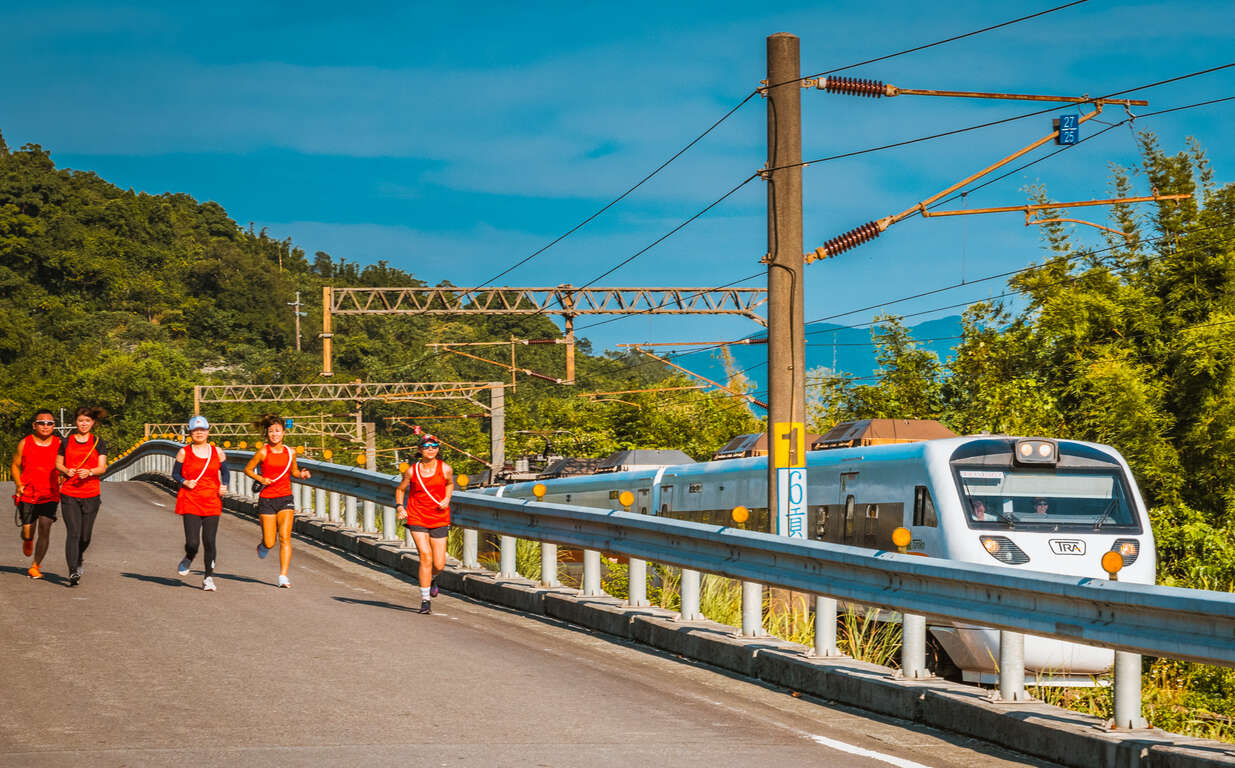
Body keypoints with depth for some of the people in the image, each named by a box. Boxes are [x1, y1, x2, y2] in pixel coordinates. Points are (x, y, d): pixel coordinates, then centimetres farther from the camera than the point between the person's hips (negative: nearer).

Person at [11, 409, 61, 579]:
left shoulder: (59, 444, 2)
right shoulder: (24, 443, 0)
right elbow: (15, 465, 11)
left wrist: (63, 482, -3)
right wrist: (19, 485, -3)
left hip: (50, 496, 0)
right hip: (27, 495, 0)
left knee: (45, 530, -9)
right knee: (28, 532, -3)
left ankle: (35, 566, 6)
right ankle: (27, 540, 37)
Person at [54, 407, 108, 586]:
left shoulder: (98, 443, 5)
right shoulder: (67, 442, 8)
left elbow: (102, 467, 0)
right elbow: (58, 463, 14)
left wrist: (89, 472, -20)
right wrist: (66, 471, -8)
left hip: (91, 495, 1)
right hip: (69, 494, -1)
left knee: (85, 536, 6)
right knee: (73, 532, -12)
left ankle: (78, 558, 38)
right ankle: (73, 572, -16)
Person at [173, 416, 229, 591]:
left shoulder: (217, 452, 7)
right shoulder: (184, 452, 1)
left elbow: (225, 471, 18)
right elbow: (175, 473, 8)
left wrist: (224, 485, 0)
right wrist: (184, 482, -11)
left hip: (212, 503, 2)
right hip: (190, 502, -2)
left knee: (209, 542, -2)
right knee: (192, 543, -10)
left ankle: (208, 577, 12)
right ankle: (188, 558, 27)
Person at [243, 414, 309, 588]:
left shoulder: (290, 453, 4)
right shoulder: (263, 453, -6)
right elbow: (247, 469, 4)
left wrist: (302, 474, -1)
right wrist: (261, 479, -13)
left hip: (286, 499, 2)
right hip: (267, 500, -2)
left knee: (285, 538, -12)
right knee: (269, 543, 1)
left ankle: (283, 576, -12)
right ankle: (263, 546, 39)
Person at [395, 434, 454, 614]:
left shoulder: (445, 469, -2)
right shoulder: (412, 471, -3)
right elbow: (400, 489, 14)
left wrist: (447, 499, 2)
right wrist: (399, 507, -2)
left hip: (439, 520, 1)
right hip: (416, 518, -1)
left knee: (439, 565, 0)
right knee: (425, 557, -16)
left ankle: (431, 578, 39)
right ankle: (424, 600, -5)